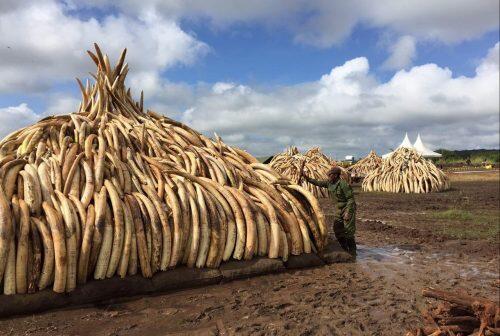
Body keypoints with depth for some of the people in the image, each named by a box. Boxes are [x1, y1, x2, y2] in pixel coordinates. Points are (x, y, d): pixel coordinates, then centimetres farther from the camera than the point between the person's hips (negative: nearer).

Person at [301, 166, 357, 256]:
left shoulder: (343, 184, -22)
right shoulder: (329, 183, 1)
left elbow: (351, 199, -21)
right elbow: (318, 183, 11)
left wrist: (348, 213, -24)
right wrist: (307, 178, 2)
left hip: (348, 208, -8)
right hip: (339, 208, 8)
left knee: (348, 231, -7)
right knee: (337, 229, 10)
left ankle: (352, 252, 6)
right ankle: (344, 249, 24)